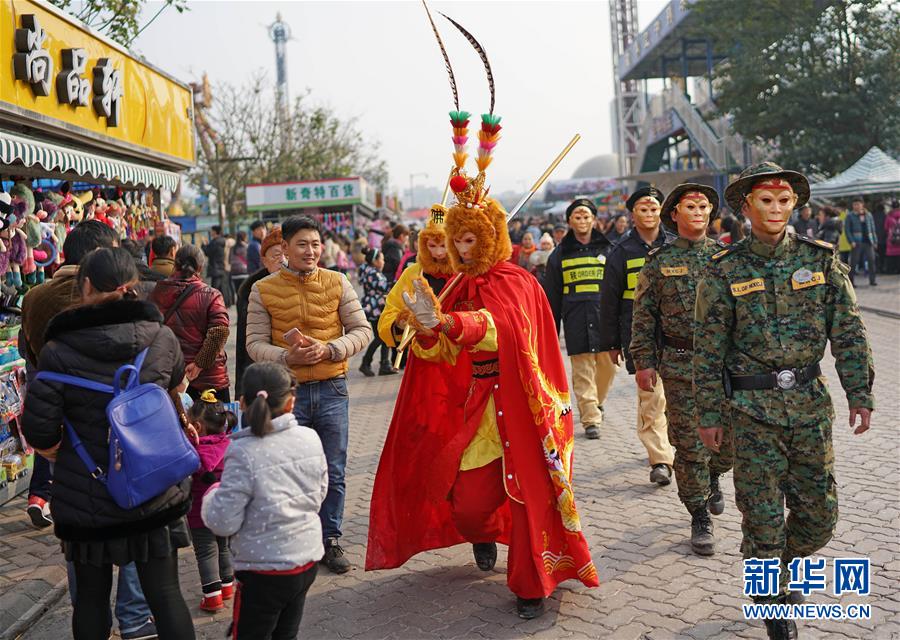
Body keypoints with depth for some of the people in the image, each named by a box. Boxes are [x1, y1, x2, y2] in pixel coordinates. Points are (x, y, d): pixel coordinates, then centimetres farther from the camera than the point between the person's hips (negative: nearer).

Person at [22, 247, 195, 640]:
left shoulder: (59, 351, -14)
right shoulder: (162, 338, -6)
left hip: (85, 500, -1)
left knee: (90, 597, 17)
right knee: (165, 593, 10)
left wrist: (59, 454, 8)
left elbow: (38, 433, -12)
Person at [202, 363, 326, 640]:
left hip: (264, 569, -5)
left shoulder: (243, 454, -21)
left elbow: (223, 523, -17)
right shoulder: (310, 439, -4)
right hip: (307, 561, 5)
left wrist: (211, 496, 1)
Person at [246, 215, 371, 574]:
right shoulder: (264, 290, -1)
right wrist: (287, 357, -21)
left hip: (332, 389, 1)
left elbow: (362, 330, 1)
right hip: (287, 392, -1)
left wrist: (329, 349, -15)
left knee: (333, 473, 9)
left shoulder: (337, 283, 1)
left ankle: (330, 540, 24)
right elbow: (255, 344, -3)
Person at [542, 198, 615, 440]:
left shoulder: (607, 249, 9)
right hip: (576, 319, -1)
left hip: (604, 315, 1)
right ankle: (591, 420, 2)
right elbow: (552, 295, 10)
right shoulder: (561, 254, 8)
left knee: (608, 365, 4)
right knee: (582, 371, -3)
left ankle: (596, 401, 32)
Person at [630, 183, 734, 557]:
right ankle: (700, 517, 15)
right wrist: (643, 362, -3)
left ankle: (712, 476, 39)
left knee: (732, 437, 6)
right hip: (680, 365, -2)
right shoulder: (659, 261, 2)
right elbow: (643, 315, 3)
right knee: (690, 446, 1)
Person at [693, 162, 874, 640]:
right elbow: (708, 349, -1)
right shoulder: (724, 271, -4)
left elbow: (849, 332, 3)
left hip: (810, 403, 3)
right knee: (763, 513, 3)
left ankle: (778, 568, 38)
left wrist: (859, 394, -2)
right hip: (752, 407, -2)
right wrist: (709, 413, -2)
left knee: (820, 512, 9)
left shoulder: (820, 259, 2)